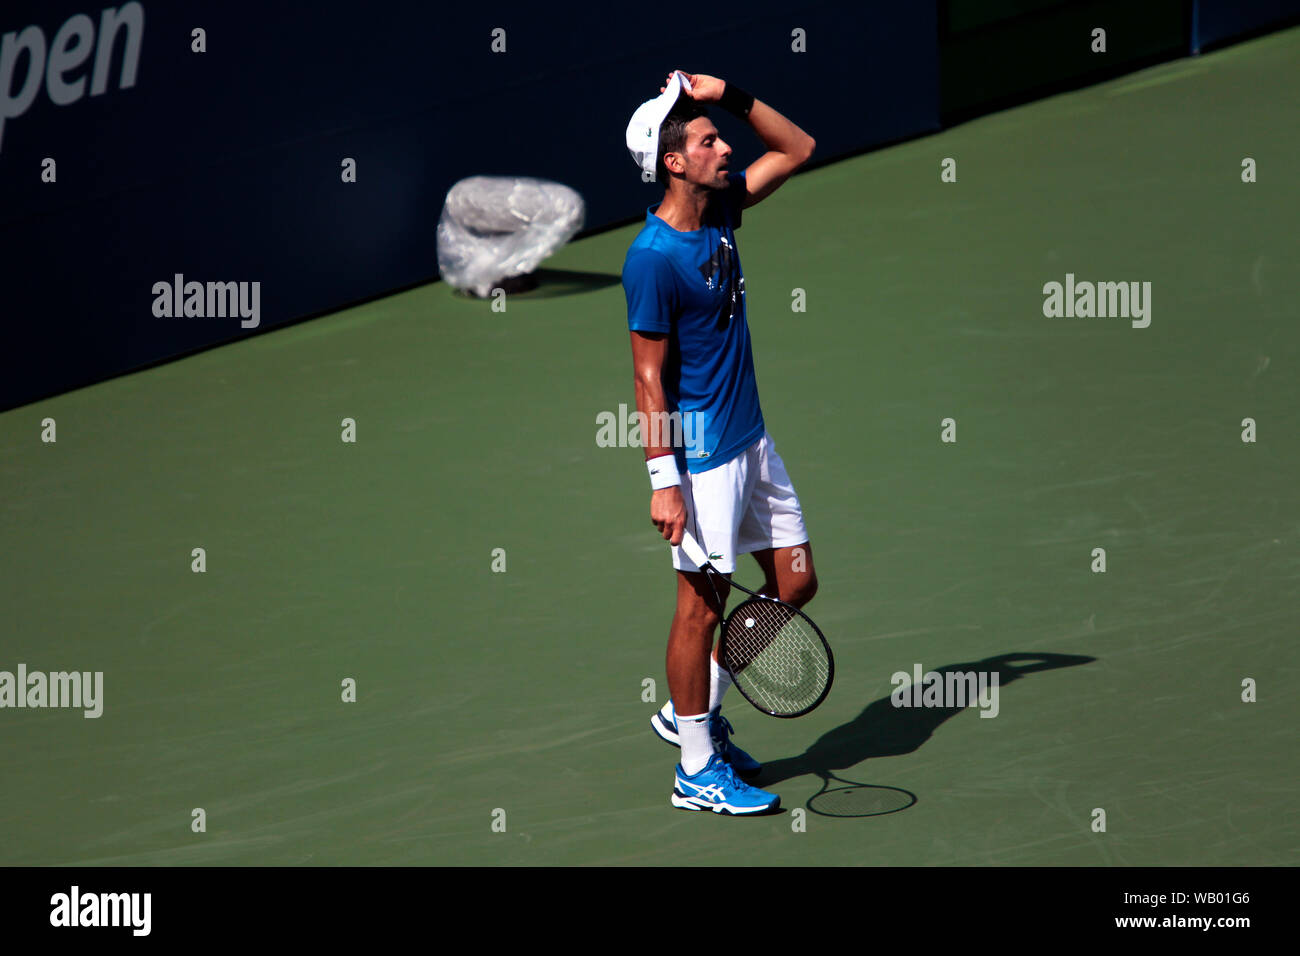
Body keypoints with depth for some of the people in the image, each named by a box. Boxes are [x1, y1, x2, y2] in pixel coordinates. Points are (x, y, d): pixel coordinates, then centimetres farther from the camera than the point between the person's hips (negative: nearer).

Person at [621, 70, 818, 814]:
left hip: (751, 439, 9)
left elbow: (798, 149, 16)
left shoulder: (721, 210, 4)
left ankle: (695, 711, 25)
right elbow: (650, 375, -17)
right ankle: (697, 773, 10)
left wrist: (730, 96, 1)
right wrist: (663, 481, -19)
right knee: (703, 603, -1)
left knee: (797, 582, 12)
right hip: (701, 451, -9)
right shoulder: (654, 257, -19)